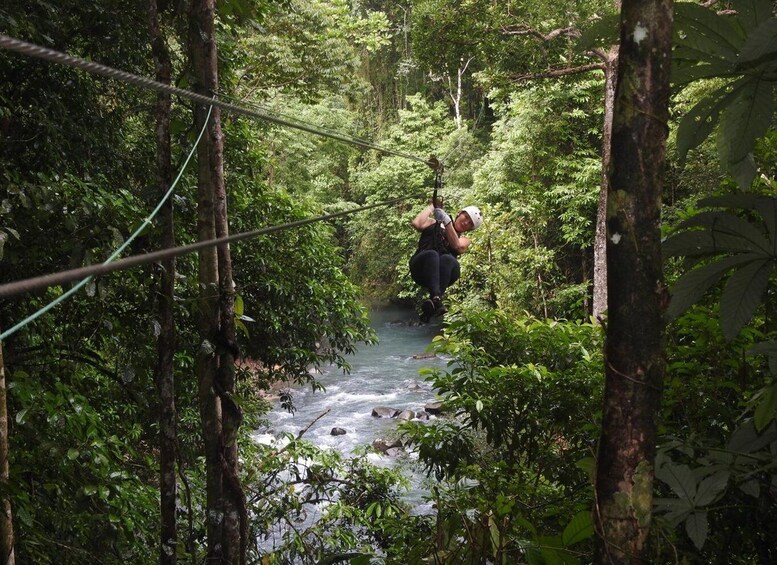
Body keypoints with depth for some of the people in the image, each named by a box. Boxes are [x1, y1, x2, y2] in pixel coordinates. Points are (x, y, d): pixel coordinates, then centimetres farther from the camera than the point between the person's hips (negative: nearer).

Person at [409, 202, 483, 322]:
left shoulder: (464, 240, 25)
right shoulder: (435, 224, 22)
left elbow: (456, 246, -1)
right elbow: (417, 224, 0)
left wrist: (446, 221, -8)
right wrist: (431, 206, 10)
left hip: (441, 275, 1)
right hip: (421, 270, -1)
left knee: (447, 259, -33)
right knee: (431, 254, -34)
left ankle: (430, 306, -50)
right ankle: (436, 297, -57)